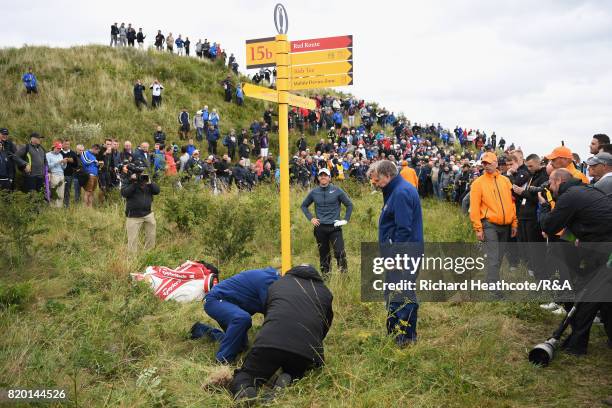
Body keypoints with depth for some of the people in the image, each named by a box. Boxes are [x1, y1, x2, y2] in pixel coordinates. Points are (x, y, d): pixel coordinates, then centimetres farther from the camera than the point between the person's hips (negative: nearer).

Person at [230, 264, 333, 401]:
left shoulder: (276, 284, 29)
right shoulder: (325, 292, 28)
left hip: (269, 343, 0)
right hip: (307, 350, 1)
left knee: (244, 376, 19)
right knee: (294, 372, 32)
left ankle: (244, 392, -17)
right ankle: (287, 382, -5)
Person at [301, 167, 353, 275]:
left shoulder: (337, 191, -3)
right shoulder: (314, 192, 4)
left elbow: (349, 205, 6)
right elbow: (304, 206, 18)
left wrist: (346, 219, 0)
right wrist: (310, 218, 6)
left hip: (334, 227, -2)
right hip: (320, 228, 3)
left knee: (339, 252, -13)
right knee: (323, 254, 10)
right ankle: (325, 275, 20)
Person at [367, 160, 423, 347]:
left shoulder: (401, 193, -17)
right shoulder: (399, 190, 16)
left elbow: (404, 229, -22)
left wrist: (395, 257, -20)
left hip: (403, 254, -11)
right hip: (399, 254, 11)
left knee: (402, 296, -5)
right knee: (393, 294, 16)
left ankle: (406, 337, 2)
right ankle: (393, 333, 26)